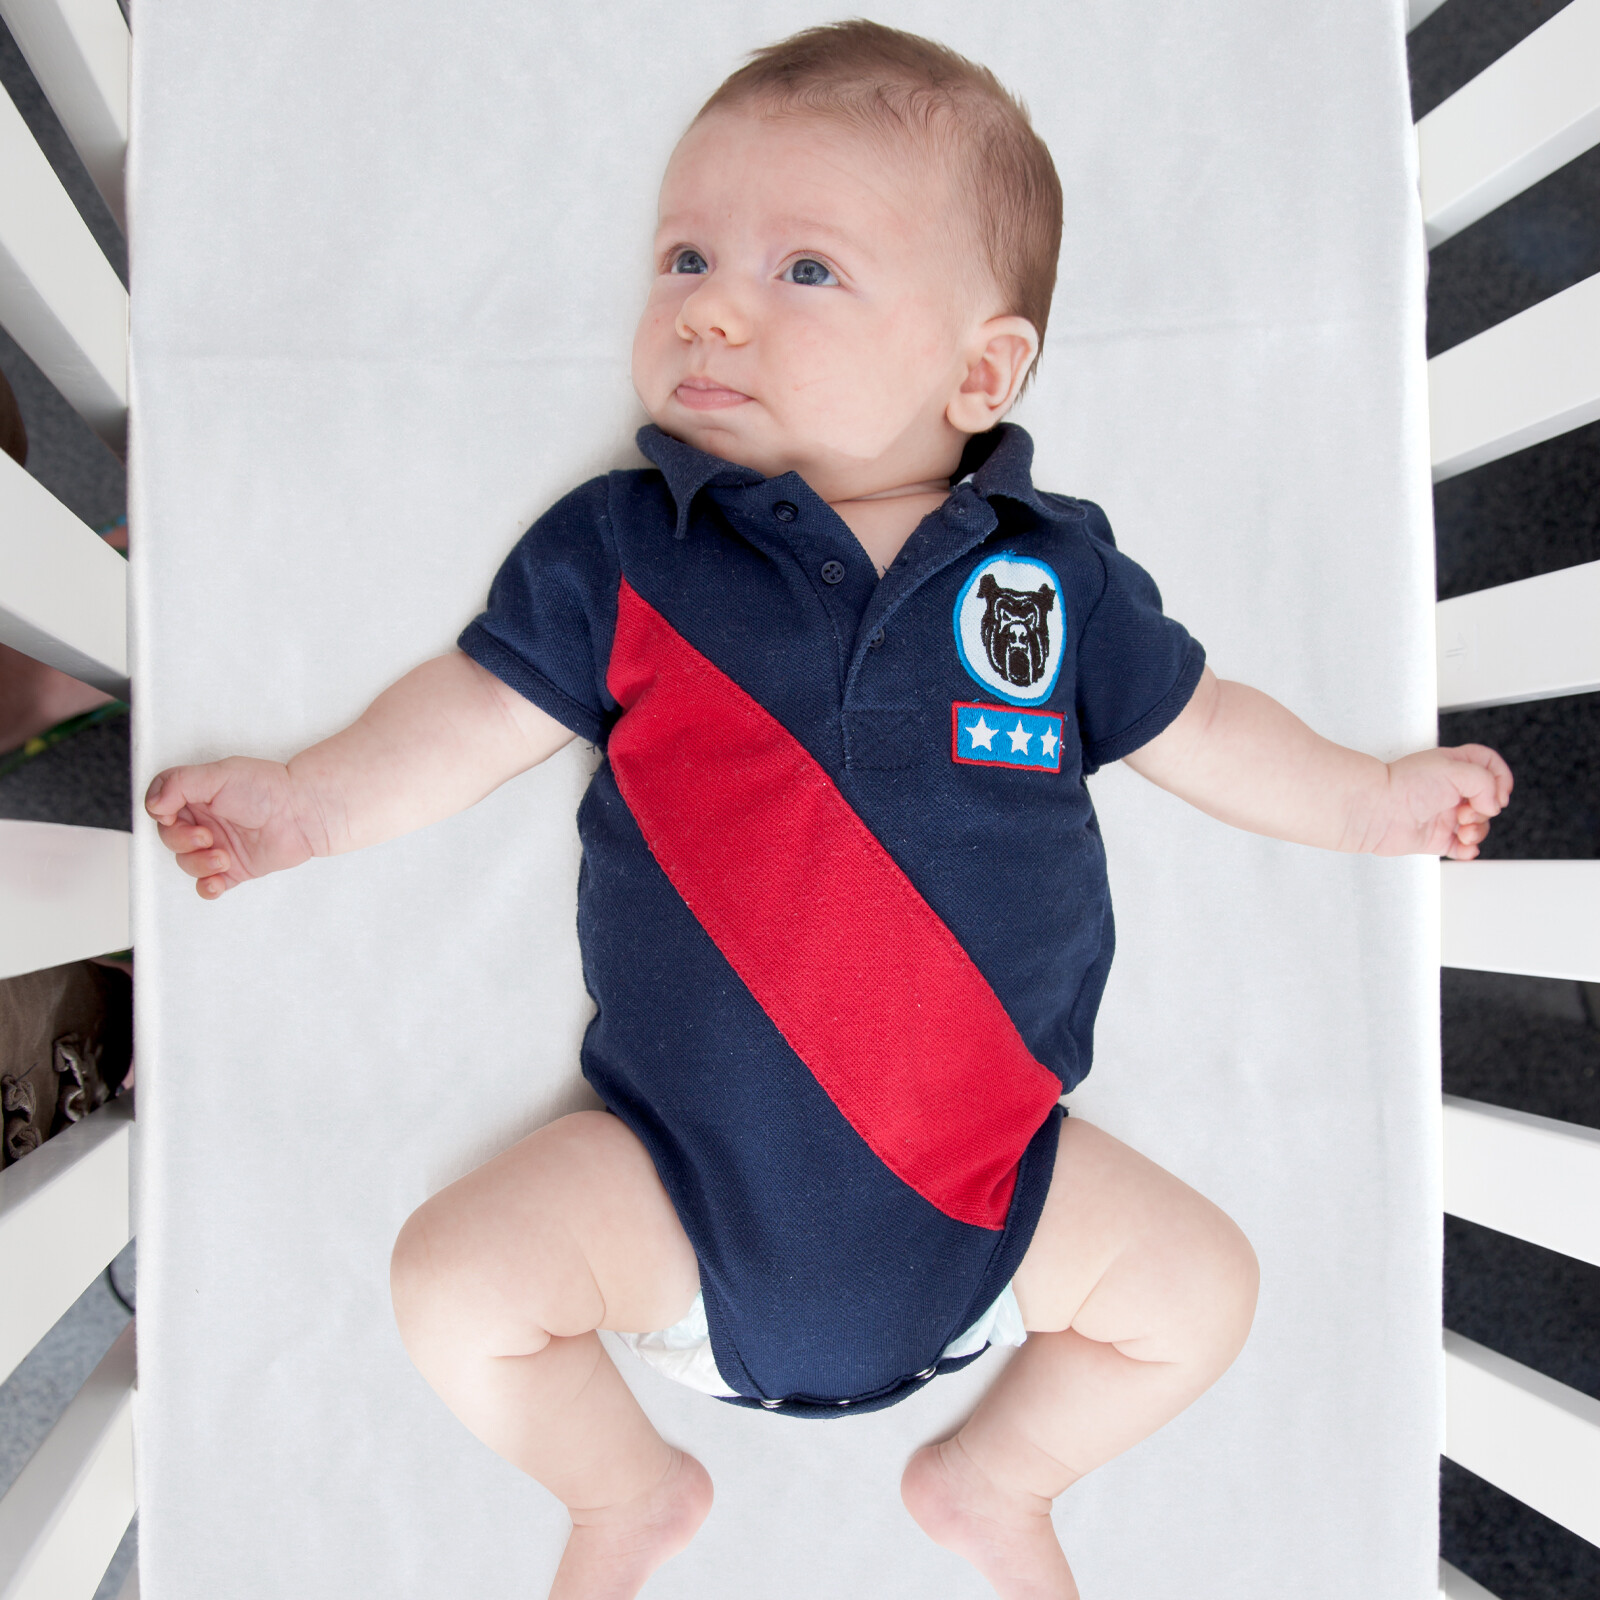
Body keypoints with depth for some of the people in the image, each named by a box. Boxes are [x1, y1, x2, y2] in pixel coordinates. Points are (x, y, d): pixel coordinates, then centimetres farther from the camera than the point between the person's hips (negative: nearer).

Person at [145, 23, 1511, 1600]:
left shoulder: (1056, 568, -2)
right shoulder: (617, 551, -6)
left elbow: (1195, 723, 11)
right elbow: (480, 711, 0)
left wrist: (1373, 797, 13)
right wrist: (315, 794, -10)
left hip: (988, 1167, 2)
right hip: (676, 1167, -1)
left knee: (1201, 1286, -1)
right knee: (454, 1284, -12)